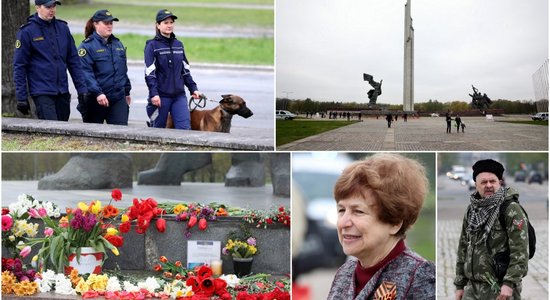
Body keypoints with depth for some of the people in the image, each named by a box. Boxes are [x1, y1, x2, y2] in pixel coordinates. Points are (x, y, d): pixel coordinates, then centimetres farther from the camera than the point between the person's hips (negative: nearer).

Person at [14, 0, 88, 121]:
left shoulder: (63, 28, 9)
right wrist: (21, 97, -7)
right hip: (42, 93, -5)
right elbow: (19, 66, -4)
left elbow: (74, 60, 12)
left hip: (63, 92, 5)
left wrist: (81, 87, 6)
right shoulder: (27, 32, -5)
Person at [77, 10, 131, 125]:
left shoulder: (118, 44, 14)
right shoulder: (87, 46, -8)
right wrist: (97, 93, -26)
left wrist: (127, 91, 25)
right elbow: (86, 73, -17)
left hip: (118, 99, 5)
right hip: (94, 100, -5)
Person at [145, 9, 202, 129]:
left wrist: (193, 89, 12)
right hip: (161, 96, -4)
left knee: (185, 127, -7)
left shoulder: (178, 45, 12)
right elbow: (149, 73, -10)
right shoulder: (152, 46, -4)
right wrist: (154, 94, -18)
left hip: (179, 95, 4)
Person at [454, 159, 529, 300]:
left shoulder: (512, 209, -8)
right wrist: (459, 285, 14)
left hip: (500, 288, -6)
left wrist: (509, 283, -21)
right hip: (472, 287, 6)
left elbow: (520, 250, -15)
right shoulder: (471, 211, 11)